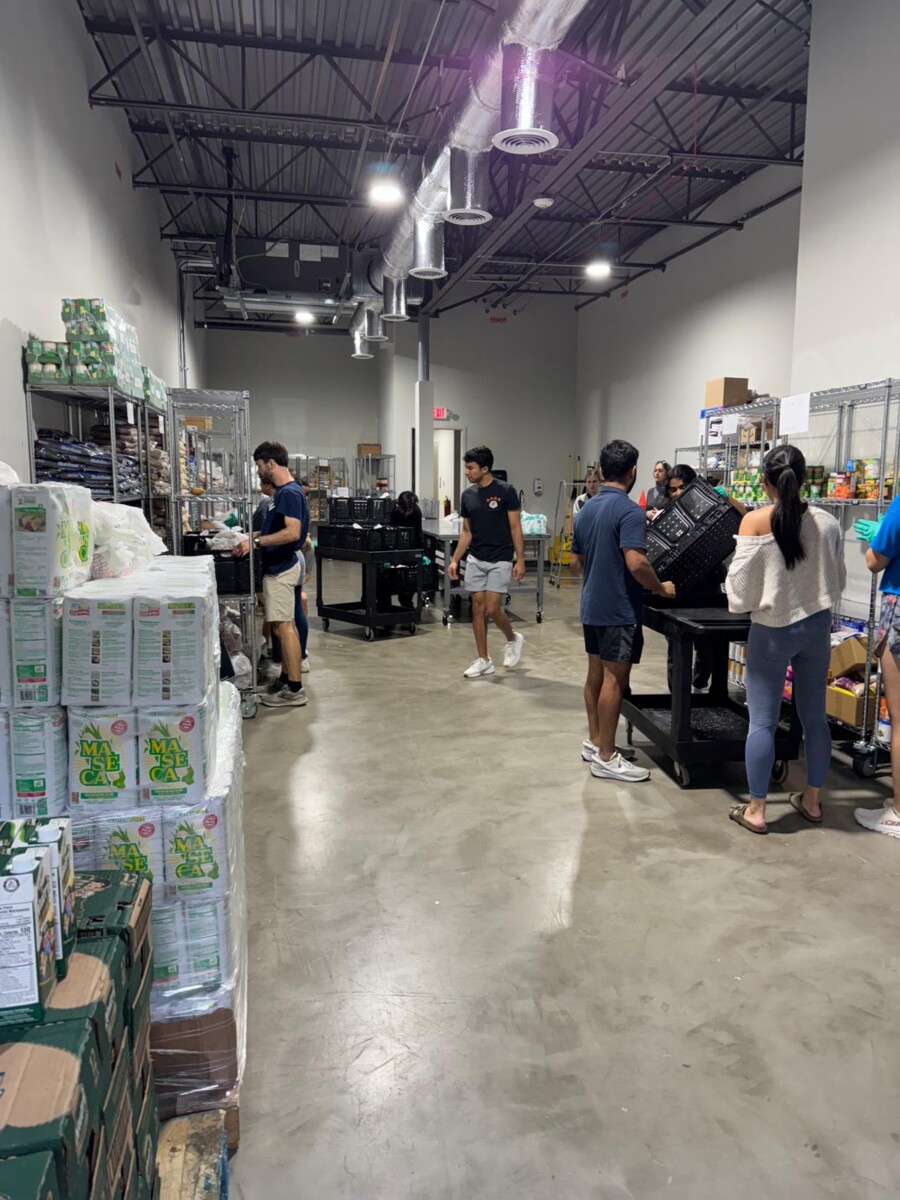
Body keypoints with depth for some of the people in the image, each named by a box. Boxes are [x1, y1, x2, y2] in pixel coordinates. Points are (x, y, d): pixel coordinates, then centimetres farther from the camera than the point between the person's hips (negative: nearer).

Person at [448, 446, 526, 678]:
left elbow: (515, 528, -9)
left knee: (492, 609, -10)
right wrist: (454, 560, 6)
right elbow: (466, 532, 12)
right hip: (475, 560, 5)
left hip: (500, 561, -5)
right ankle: (483, 661, 13)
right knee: (477, 609, 4)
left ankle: (513, 640, 20)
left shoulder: (506, 492, -11)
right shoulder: (467, 495, 5)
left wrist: (520, 559, -14)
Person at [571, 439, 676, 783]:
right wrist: (661, 589, -12)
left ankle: (594, 742, 26)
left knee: (595, 674, 16)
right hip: (619, 610, -9)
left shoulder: (586, 510, 9)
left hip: (592, 605, 9)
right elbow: (636, 563, -27)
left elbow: (576, 561, 16)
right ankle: (606, 758, 3)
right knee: (614, 680, -3)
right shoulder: (629, 511, -18)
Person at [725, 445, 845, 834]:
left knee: (762, 721, 3)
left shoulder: (755, 522, -13)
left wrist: (748, 602, 11)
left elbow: (742, 583, -10)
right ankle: (811, 800, 28)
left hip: (772, 629, -4)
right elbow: (839, 580, 7)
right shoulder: (826, 522, -1)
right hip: (817, 626, 4)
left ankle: (756, 810, 9)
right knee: (814, 716, 15)